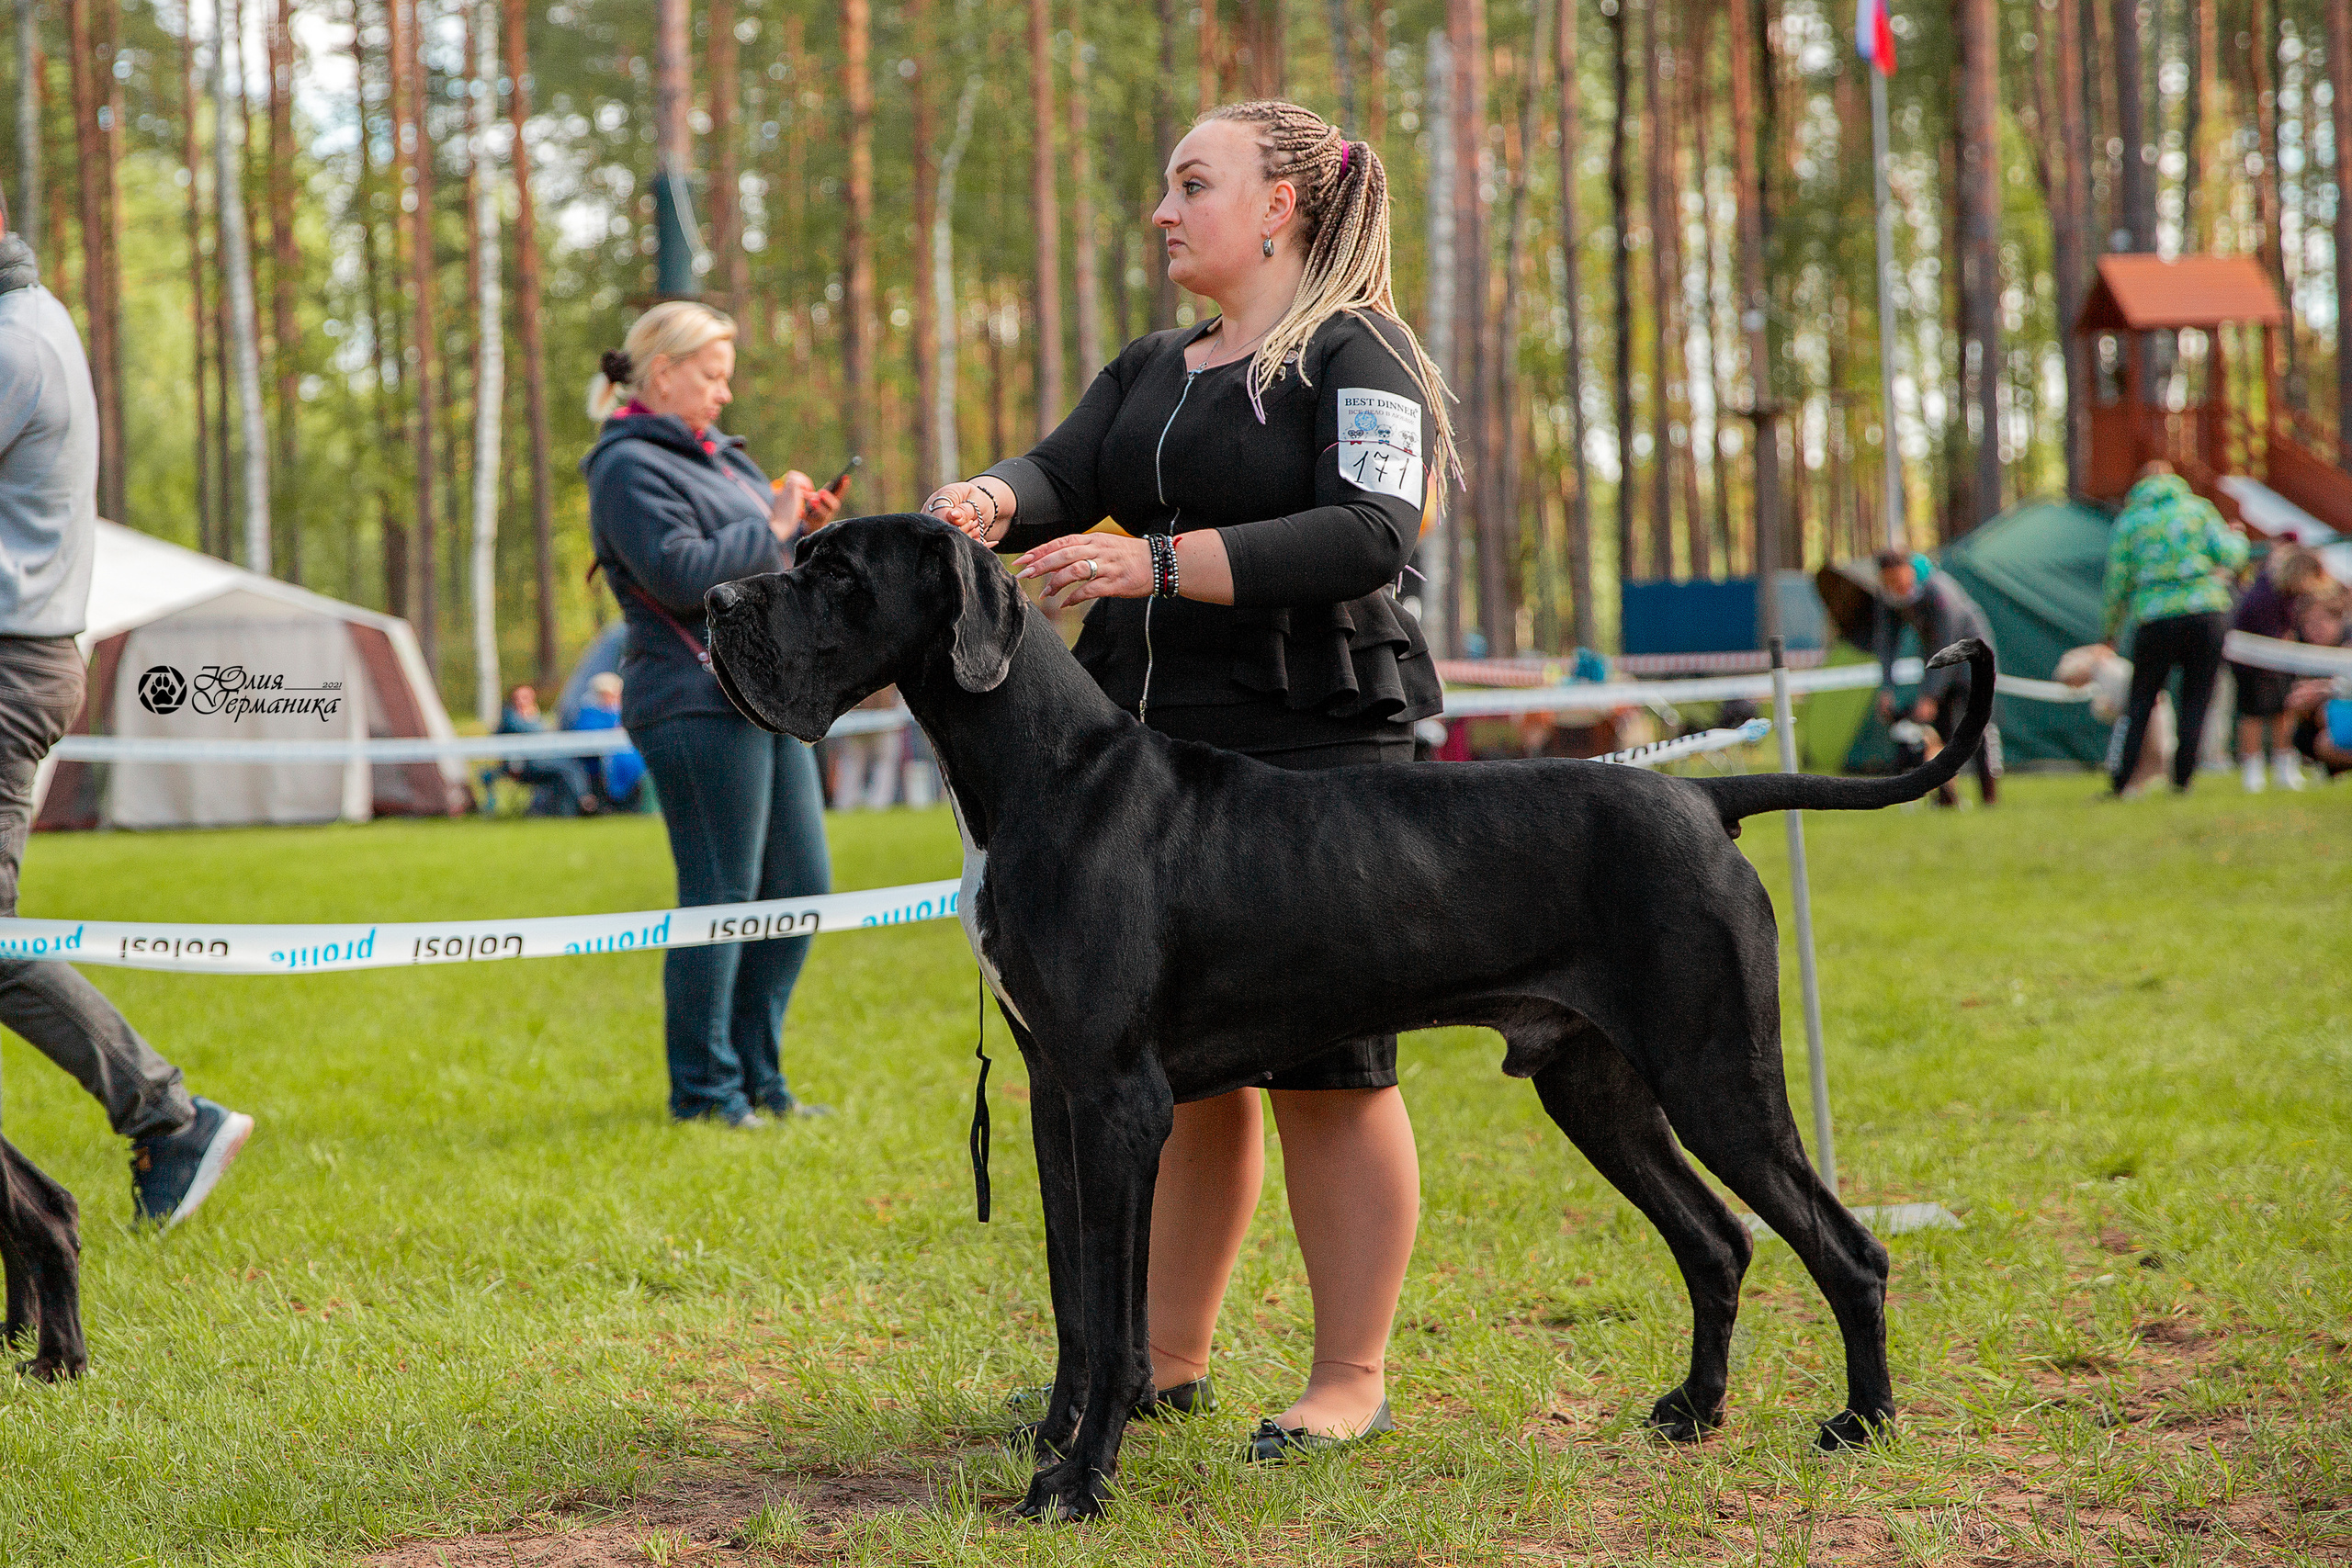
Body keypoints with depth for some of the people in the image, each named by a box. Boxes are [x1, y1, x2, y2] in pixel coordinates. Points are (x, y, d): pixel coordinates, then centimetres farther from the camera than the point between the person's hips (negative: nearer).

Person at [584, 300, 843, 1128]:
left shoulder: (716, 453, 20)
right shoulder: (629, 468, -9)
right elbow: (682, 573, -21)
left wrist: (804, 525, 7)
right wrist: (773, 530, -13)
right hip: (698, 702, -9)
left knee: (801, 883, 10)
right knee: (722, 896, -5)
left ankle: (755, 1073, 19)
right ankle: (704, 1089, 4)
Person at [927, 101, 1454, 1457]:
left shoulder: (1358, 358, -5)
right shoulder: (1152, 371, 20)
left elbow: (1370, 536, -19)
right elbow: (1065, 478, 8)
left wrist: (1157, 563, -23)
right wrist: (992, 501, -16)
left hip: (1309, 758, -7)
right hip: (1150, 757, 7)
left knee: (1325, 1072, -4)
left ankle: (1353, 1378, 4)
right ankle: (1172, 1360, 20)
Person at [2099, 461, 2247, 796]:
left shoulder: (2129, 519, 9)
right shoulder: (2198, 507, 11)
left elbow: (2118, 583, 7)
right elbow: (2228, 555, 2)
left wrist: (2109, 635, 16)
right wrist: (2237, 538, 26)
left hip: (2156, 618, 0)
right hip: (2208, 610, 0)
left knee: (2142, 701, 7)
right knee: (2196, 702, 7)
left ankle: (2120, 783, 1)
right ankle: (2182, 779, 3)